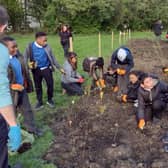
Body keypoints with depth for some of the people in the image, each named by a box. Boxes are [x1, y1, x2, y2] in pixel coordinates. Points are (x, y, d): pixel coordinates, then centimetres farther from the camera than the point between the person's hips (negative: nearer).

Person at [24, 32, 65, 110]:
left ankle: (50, 100, 26)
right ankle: (39, 102, 28)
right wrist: (28, 65, -26)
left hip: (46, 69, 0)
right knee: (38, 86, 12)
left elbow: (52, 58, 3)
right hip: (36, 70, 0)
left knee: (50, 84, 3)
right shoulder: (30, 46, -12)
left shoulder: (47, 47, -8)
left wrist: (60, 68, 7)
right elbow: (25, 57, -5)